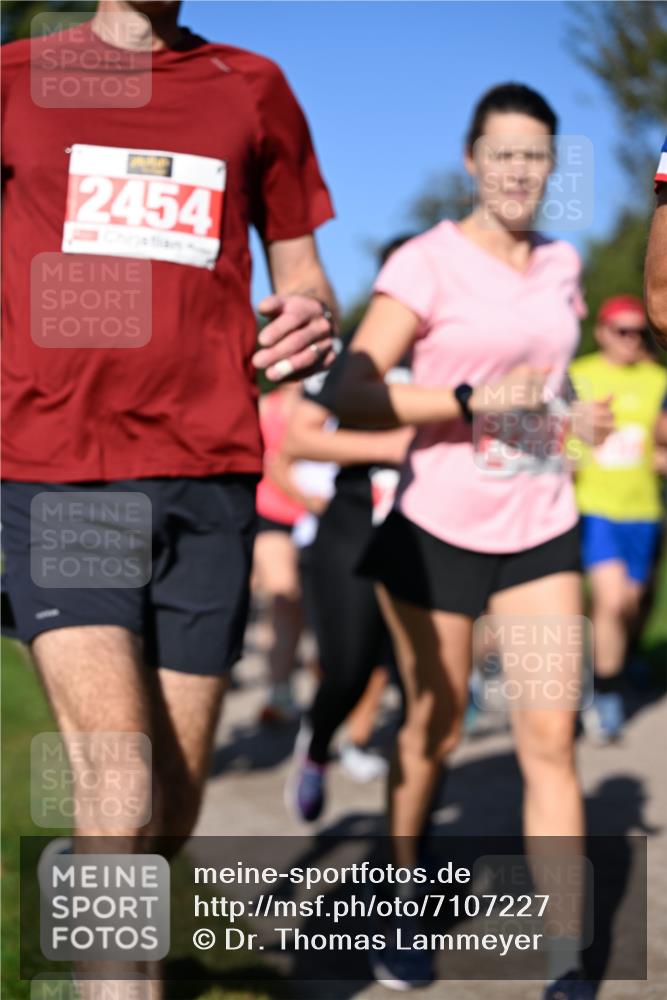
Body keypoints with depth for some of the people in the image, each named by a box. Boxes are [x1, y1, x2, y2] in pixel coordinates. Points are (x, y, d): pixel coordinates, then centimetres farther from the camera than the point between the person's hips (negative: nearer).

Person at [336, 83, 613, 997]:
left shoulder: (562, 266, 8)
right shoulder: (428, 262, -10)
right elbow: (353, 393, -18)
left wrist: (574, 415, 5)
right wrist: (469, 399, -28)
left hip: (540, 529, 4)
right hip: (441, 529, -4)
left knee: (550, 738, -4)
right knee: (432, 733, 10)